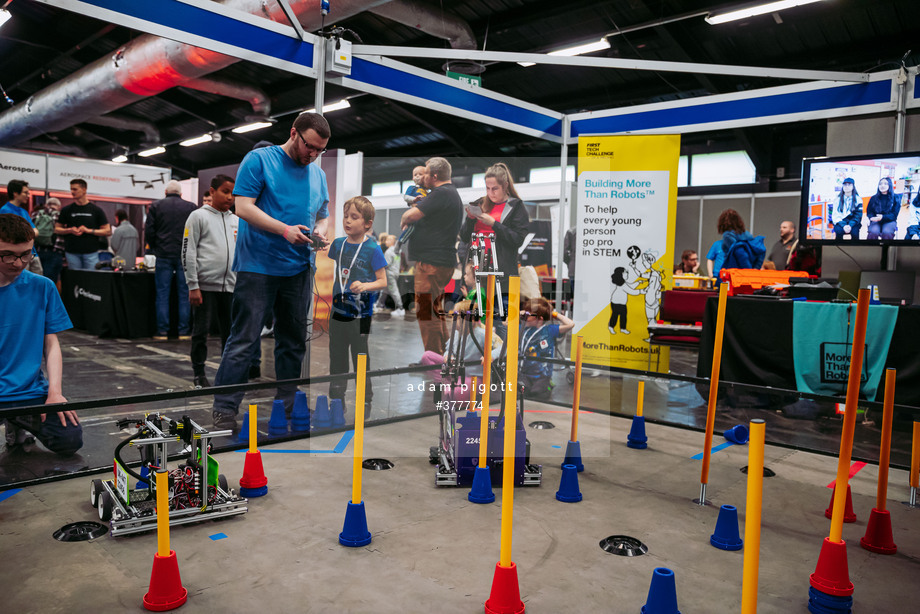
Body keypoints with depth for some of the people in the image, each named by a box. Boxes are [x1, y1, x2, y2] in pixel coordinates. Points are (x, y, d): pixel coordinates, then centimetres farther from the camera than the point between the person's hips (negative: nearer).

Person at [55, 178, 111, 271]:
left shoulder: (96, 210, 3)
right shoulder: (67, 210, 9)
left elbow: (107, 231, 1)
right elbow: (57, 229, 14)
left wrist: (89, 230, -11)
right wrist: (70, 230, -6)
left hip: (91, 252, -2)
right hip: (72, 252, 2)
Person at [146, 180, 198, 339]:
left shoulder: (156, 206, 4)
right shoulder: (191, 207, 3)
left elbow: (148, 231, 1)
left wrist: (155, 249, 14)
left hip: (163, 256, 0)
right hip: (185, 256, 0)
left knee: (162, 294, 4)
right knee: (184, 294, 4)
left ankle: (162, 331, 4)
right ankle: (184, 331, 4)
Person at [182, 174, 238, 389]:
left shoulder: (236, 221, 15)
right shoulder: (199, 216, 0)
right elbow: (188, 253, -5)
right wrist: (193, 286, -11)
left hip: (231, 286, 5)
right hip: (205, 285, -4)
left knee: (231, 331, 7)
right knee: (201, 331, 2)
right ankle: (199, 373, 14)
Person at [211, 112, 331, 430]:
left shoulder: (318, 174, 15)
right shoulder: (259, 160, -2)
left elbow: (323, 216, 20)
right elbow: (243, 206, -10)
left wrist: (320, 232, -4)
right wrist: (285, 230, -20)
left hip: (299, 269, 6)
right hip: (258, 266, -6)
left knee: (294, 340, 12)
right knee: (244, 340, -6)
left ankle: (288, 403, 24)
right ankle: (224, 408, 3)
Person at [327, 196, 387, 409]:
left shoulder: (373, 249, -10)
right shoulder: (338, 244, 4)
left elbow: (382, 281, -9)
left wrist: (364, 286, -26)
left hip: (361, 315, -5)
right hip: (338, 312, 5)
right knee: (337, 358, 14)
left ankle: (366, 401, 18)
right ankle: (336, 399, 27)